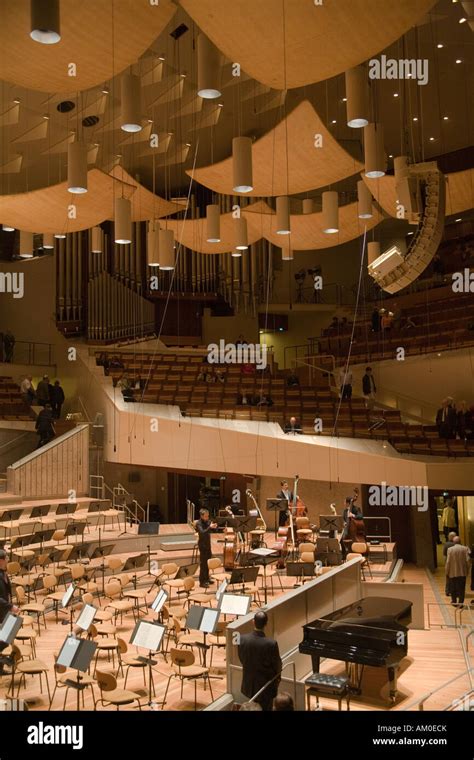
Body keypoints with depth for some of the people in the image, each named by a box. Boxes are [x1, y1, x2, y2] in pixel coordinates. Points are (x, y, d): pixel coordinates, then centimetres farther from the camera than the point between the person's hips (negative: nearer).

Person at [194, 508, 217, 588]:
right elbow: (202, 532, -29)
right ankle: (202, 582, -1)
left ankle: (206, 579, 28)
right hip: (202, 545, -7)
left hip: (208, 544, 7)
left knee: (208, 562, 15)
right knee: (203, 563, -5)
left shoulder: (207, 522, 6)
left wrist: (214, 527, -17)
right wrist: (210, 527, -39)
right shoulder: (198, 523, -15)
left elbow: (211, 530, 4)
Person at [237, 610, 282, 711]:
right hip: (266, 684, -3)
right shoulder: (271, 643, -29)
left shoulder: (243, 639, -19)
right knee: (265, 708, 16)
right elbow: (277, 665, -13)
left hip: (249, 683, 4)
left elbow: (241, 659, -1)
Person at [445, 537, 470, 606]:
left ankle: (454, 601, 22)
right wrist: (467, 571, 6)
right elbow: (467, 560, -6)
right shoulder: (465, 549, -4)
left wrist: (447, 572, 4)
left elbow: (448, 562, -6)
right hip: (462, 572, 0)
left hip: (453, 572, 0)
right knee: (461, 588, 6)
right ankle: (460, 603, 4)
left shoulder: (450, 549, -7)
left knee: (453, 588, 14)